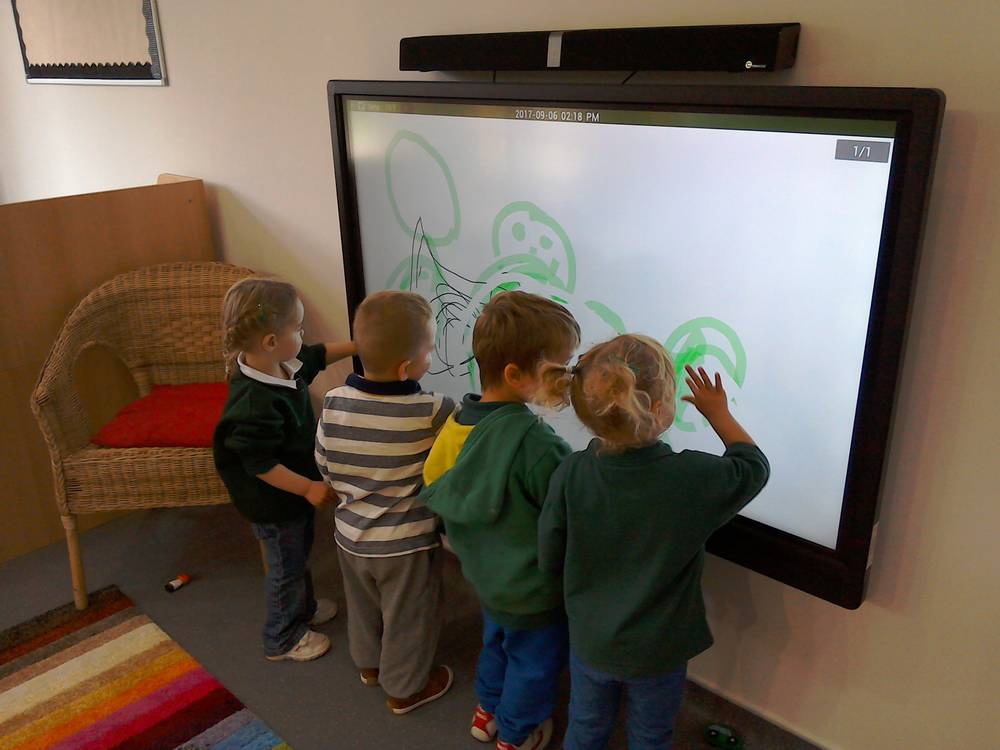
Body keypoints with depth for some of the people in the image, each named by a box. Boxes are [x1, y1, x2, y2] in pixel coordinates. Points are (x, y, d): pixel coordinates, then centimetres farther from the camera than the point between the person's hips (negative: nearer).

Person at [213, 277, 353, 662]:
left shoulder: (282, 364, -11)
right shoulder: (255, 403, -38)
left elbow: (317, 355, 10)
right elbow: (259, 464, -32)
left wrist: (357, 346, 12)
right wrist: (308, 488, -27)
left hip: (295, 491, 9)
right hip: (274, 501, -9)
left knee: (299, 554, 30)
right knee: (287, 567, 13)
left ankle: (305, 606, 54)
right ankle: (283, 640, 36)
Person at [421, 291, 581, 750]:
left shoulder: (461, 422, -11)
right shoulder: (534, 442, -36)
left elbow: (439, 494, 1)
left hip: (485, 573, 7)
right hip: (531, 591, -7)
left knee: (497, 641, 32)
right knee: (534, 661, 21)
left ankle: (487, 712, 54)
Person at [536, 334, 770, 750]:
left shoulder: (570, 474, -24)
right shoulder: (693, 478, -29)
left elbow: (550, 561, -11)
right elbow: (754, 466, -7)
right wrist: (718, 412, 5)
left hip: (589, 641, 2)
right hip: (658, 651, -1)